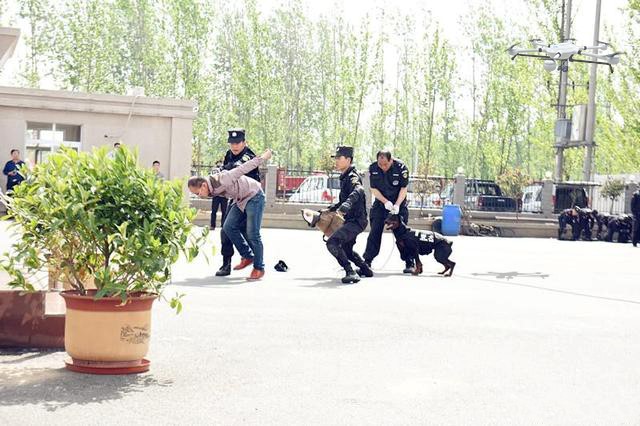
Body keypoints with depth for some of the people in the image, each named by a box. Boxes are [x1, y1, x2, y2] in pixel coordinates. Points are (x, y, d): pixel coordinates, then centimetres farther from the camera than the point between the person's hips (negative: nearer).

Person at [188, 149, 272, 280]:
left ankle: (259, 268, 2)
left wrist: (263, 157, -16)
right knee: (228, 227, -3)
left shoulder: (223, 179, -33)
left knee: (252, 233, -9)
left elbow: (244, 168, -25)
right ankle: (247, 256, 9)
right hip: (240, 200, 8)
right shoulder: (211, 189, -6)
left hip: (254, 196, -8)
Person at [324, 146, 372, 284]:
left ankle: (351, 273, -25)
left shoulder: (352, 177, -18)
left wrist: (346, 205, -59)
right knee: (346, 249, 27)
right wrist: (331, 209, 31)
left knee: (332, 243, -26)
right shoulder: (344, 178, 13)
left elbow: (358, 191, -42)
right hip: (351, 220, 11)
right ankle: (366, 270, 46)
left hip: (356, 220, -11)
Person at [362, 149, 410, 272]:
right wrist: (386, 202, -19)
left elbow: (403, 188, -12)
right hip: (380, 203, 2)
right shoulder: (373, 168, -10)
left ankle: (410, 263, 1)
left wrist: (397, 205, -24)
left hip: (399, 203, -2)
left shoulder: (401, 167, -18)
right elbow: (374, 189, -6)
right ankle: (367, 261, 5)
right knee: (375, 232, -1)